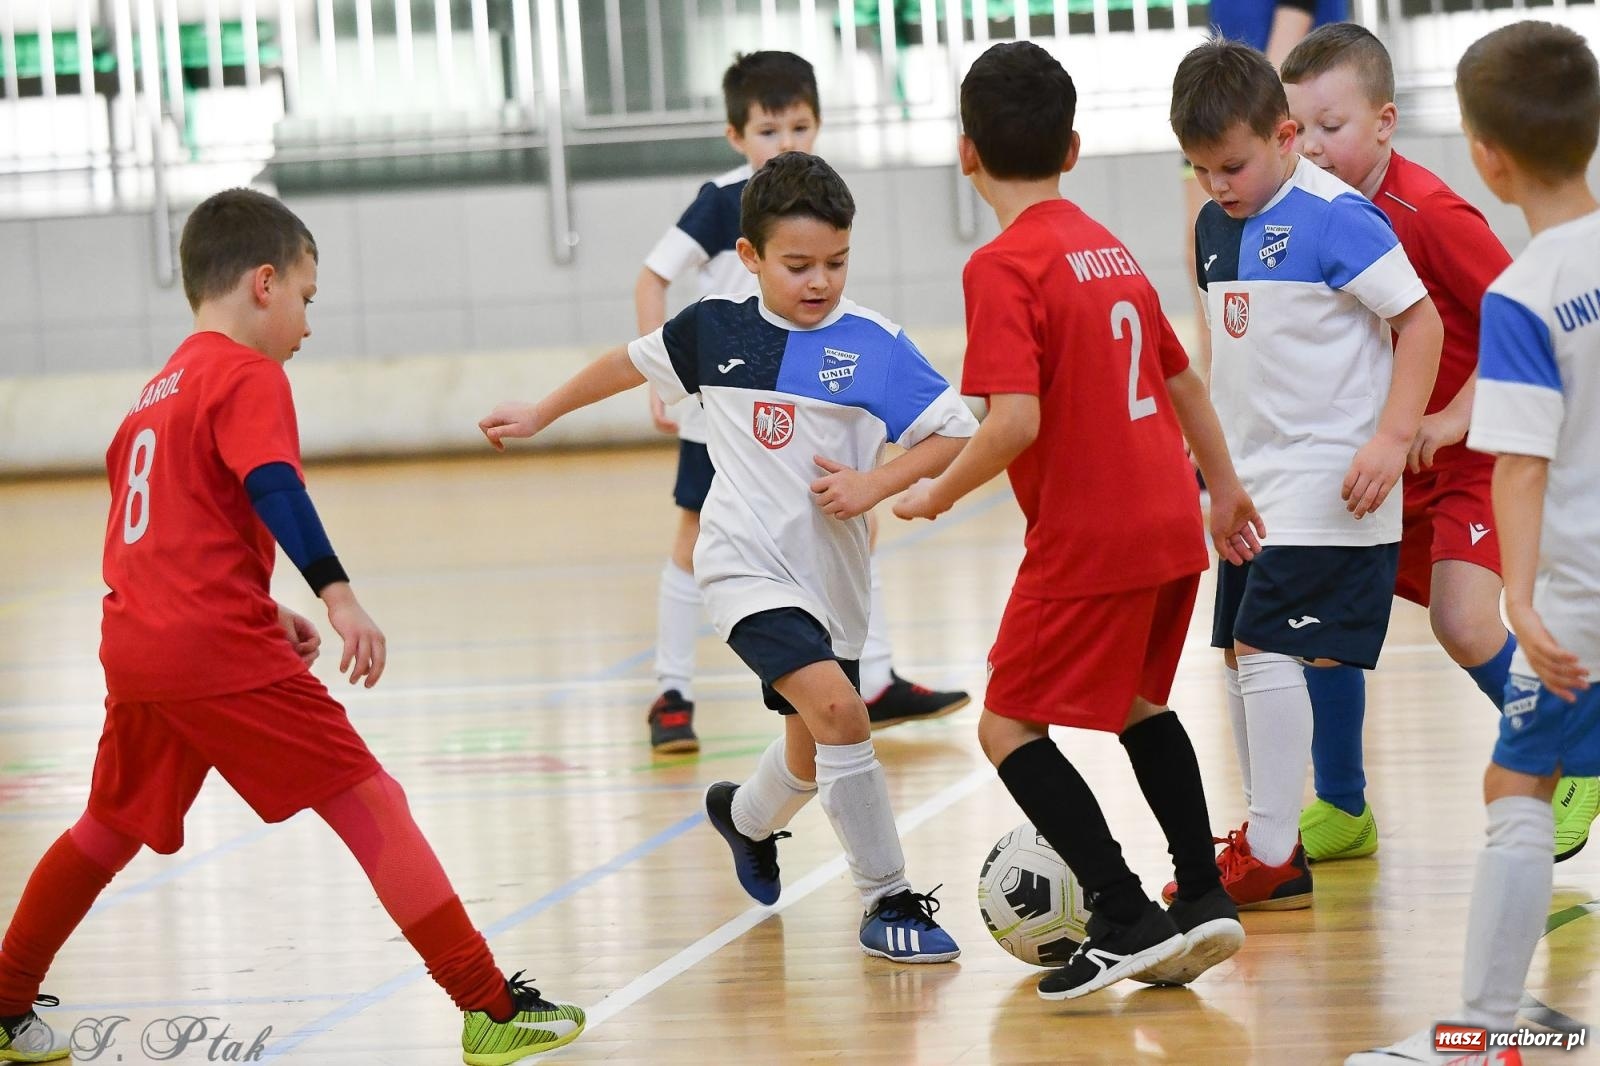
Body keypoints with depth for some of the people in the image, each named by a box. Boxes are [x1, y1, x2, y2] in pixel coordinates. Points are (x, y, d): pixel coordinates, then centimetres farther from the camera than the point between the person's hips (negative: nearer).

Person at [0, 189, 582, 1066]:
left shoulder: (158, 391, 23)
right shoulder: (249, 376, -4)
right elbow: (272, 487, -21)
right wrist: (338, 593, -30)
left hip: (135, 646, 8)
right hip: (220, 650, -8)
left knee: (110, 829, 26)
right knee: (369, 802, -8)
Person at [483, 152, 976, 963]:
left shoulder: (873, 346, -6)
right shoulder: (713, 331, -1)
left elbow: (955, 432, -5)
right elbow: (631, 363, 19)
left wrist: (876, 483, -18)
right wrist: (541, 414, 27)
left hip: (829, 580, 2)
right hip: (746, 566, -2)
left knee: (812, 755, 18)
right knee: (837, 710, -24)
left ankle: (747, 817, 55)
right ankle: (888, 902, -15)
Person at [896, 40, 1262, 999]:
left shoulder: (1004, 267, -14)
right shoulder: (1111, 248, 11)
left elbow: (1016, 420, -24)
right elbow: (1182, 380, 20)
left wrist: (938, 493, -8)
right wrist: (1224, 486, 32)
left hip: (1086, 536, -8)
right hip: (1172, 522, 8)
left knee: (1009, 726, 3)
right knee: (1138, 702, 27)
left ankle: (1127, 918, -7)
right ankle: (1203, 898, 23)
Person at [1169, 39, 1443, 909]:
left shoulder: (1334, 217, -15)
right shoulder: (1215, 227, 9)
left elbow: (1421, 319, -13)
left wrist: (1392, 437, -20)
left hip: (1323, 488, -9)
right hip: (1249, 487, 9)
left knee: (1269, 650, -13)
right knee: (1241, 654, 10)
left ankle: (1273, 858, -6)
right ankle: (1269, 835, 20)